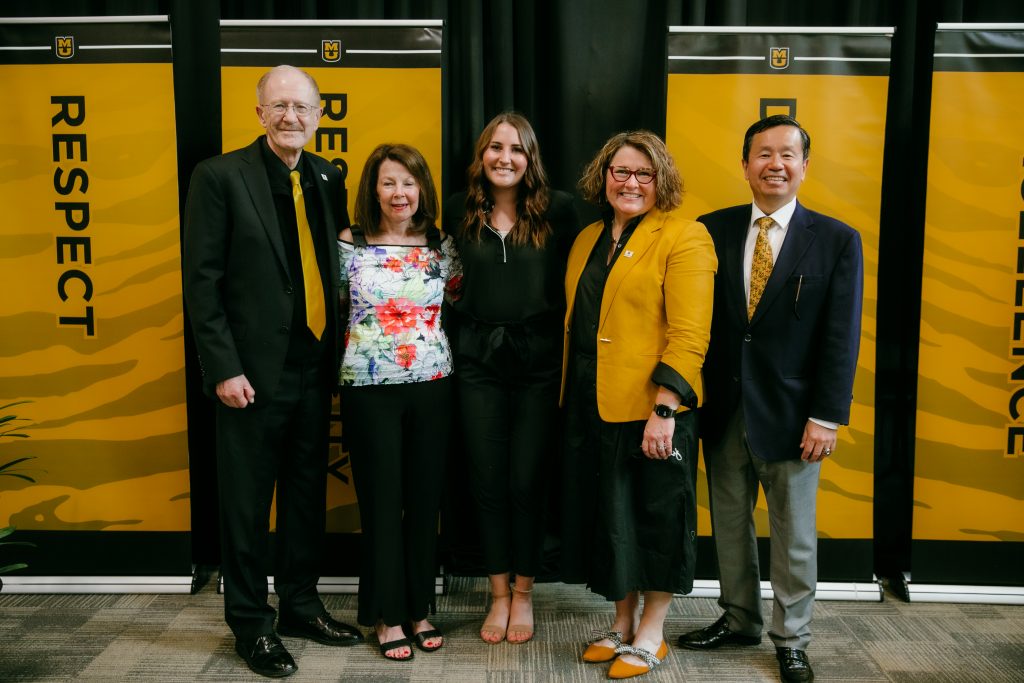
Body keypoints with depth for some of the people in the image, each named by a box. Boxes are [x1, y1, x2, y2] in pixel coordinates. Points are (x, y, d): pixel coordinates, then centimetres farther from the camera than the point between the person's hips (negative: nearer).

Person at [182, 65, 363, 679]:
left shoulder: (328, 179, 8)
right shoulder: (220, 176, -6)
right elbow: (202, 281, -9)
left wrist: (337, 355, 6)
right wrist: (224, 369, -14)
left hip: (315, 368, 5)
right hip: (253, 372, -5)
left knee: (309, 494, 15)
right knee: (248, 503, 7)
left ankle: (301, 605, 32)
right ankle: (252, 623, 23)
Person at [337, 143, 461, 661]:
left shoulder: (441, 245, 4)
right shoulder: (349, 243, -2)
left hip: (432, 385, 3)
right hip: (369, 388, -2)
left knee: (425, 498, 9)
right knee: (381, 500, 5)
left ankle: (419, 608, 25)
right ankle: (388, 615, 20)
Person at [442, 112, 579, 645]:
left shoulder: (557, 209, -4)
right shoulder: (459, 211, 4)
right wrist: (466, 309, 6)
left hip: (538, 361, -2)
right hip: (478, 360, 2)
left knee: (527, 481, 5)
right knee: (488, 481, 8)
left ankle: (523, 594, 24)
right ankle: (499, 594, 25)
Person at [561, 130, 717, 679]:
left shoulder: (683, 237, -8)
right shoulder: (589, 239, 13)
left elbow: (689, 334, -16)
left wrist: (664, 408, -22)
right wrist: (571, 398, 10)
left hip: (653, 409, -7)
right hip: (593, 407, 7)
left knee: (656, 517, 7)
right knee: (608, 515, 15)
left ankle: (651, 634, 24)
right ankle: (622, 623, 32)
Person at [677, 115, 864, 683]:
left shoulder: (837, 240, -3)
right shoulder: (713, 230, 2)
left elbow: (840, 338, -5)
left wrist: (826, 417, -10)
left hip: (789, 413, -2)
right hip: (723, 408, 2)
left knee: (794, 534, 10)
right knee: (729, 523, 15)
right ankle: (739, 620, 34)